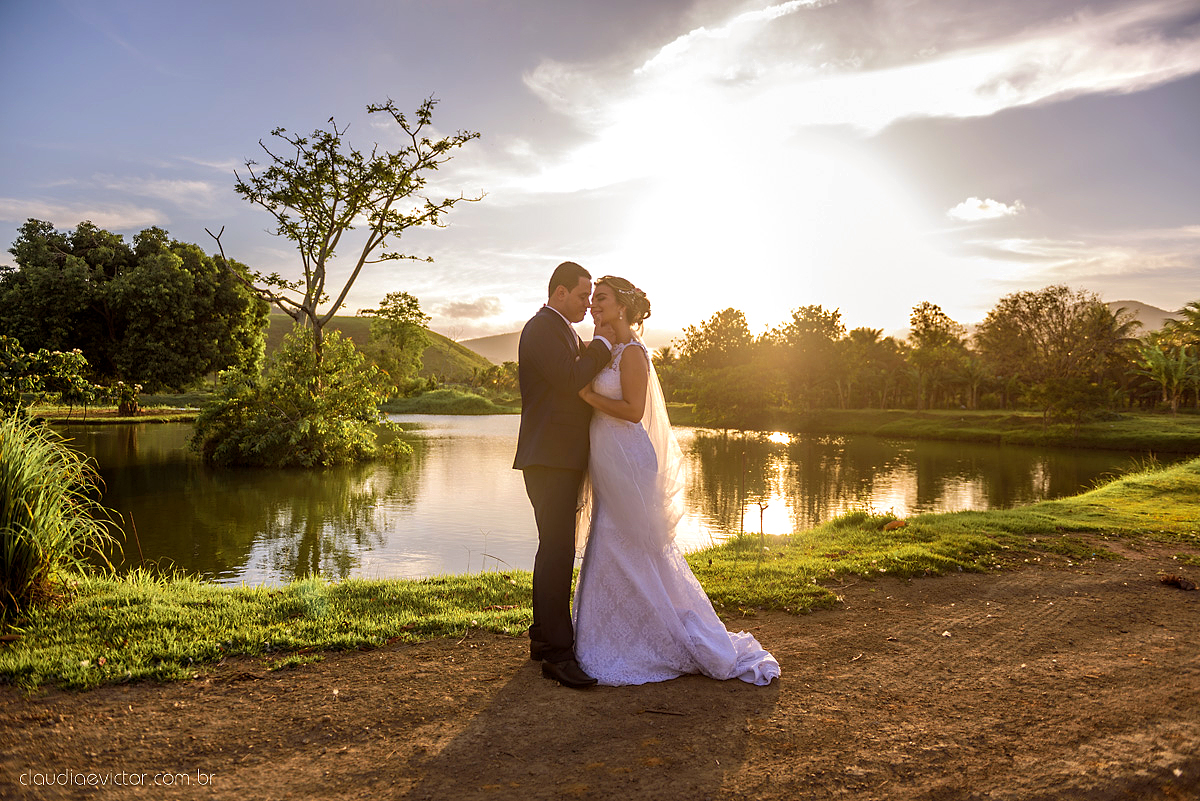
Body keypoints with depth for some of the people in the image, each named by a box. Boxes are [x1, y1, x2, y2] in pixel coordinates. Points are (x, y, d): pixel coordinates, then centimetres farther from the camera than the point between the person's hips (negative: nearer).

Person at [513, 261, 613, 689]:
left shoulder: (564, 332, 22)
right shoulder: (541, 328, -10)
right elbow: (570, 379, -22)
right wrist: (601, 343, -10)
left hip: (564, 460, 11)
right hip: (548, 458, -10)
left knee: (555, 549, 14)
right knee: (557, 551, -12)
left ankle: (543, 637, 25)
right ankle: (557, 653, -8)